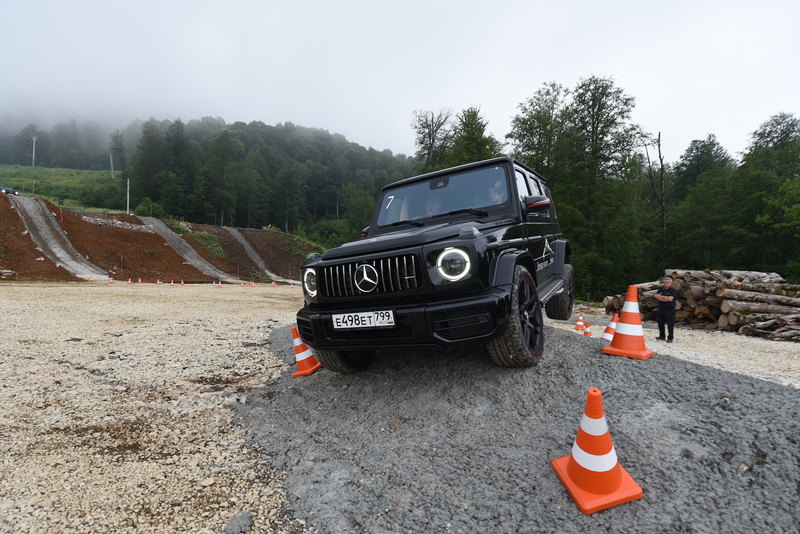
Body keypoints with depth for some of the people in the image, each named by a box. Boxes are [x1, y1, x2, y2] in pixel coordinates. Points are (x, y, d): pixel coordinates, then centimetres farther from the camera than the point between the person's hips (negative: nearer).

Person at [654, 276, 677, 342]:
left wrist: (661, 297, -10)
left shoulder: (673, 290, -7)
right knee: (660, 323, 12)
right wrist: (665, 297, -13)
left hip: (670, 310, -6)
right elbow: (656, 296, -2)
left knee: (670, 324, -2)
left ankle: (670, 338, 7)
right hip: (661, 309, 6)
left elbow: (670, 298, -20)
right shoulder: (661, 289, 10)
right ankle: (662, 336, 25)